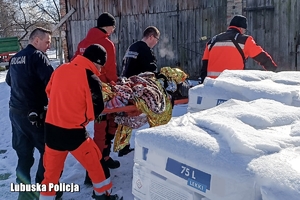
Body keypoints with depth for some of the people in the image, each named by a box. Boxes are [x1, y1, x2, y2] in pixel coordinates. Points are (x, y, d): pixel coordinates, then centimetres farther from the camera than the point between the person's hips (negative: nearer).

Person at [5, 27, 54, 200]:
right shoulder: (37, 56, -13)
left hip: (15, 110, 8)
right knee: (47, 150, 5)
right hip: (34, 113, -8)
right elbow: (51, 80, -24)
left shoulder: (15, 58, 14)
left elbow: (9, 80, 28)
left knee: (23, 152, 14)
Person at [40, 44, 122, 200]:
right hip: (73, 133, -5)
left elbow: (49, 92, 17)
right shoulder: (91, 79, -14)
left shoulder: (60, 69, 2)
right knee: (95, 164, 17)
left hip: (50, 129, 5)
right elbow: (96, 110, -9)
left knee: (51, 170, 20)